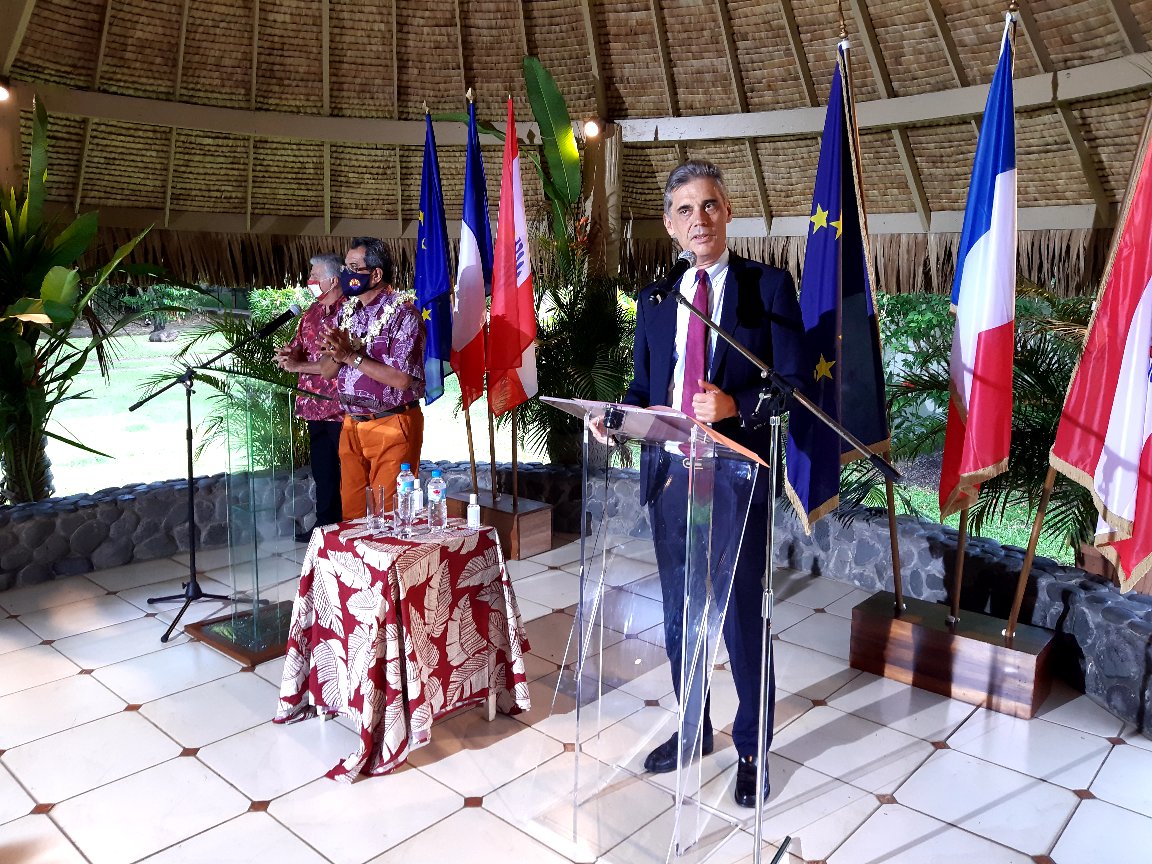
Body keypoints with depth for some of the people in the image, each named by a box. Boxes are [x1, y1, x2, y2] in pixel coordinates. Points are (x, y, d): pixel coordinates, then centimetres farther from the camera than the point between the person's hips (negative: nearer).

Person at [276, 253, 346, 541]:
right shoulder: (312, 312, 14)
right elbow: (297, 347, 20)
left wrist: (299, 366, -14)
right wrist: (288, 353, -3)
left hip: (341, 409, -8)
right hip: (315, 406, 8)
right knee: (322, 470, 17)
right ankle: (325, 524, 30)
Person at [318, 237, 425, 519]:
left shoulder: (402, 313, -12)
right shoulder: (346, 310, 10)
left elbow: (401, 379, -20)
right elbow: (328, 371, 10)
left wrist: (351, 356, -17)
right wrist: (338, 355, -12)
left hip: (391, 427, -6)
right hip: (351, 424, 7)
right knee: (352, 511, 13)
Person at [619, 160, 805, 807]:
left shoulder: (768, 286, -2)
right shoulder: (655, 297, 11)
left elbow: (794, 382, -7)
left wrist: (736, 406, -25)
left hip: (736, 477, -4)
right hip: (670, 473, 5)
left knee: (742, 617, 6)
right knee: (678, 613, 16)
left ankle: (752, 748, 28)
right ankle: (692, 729, 38)